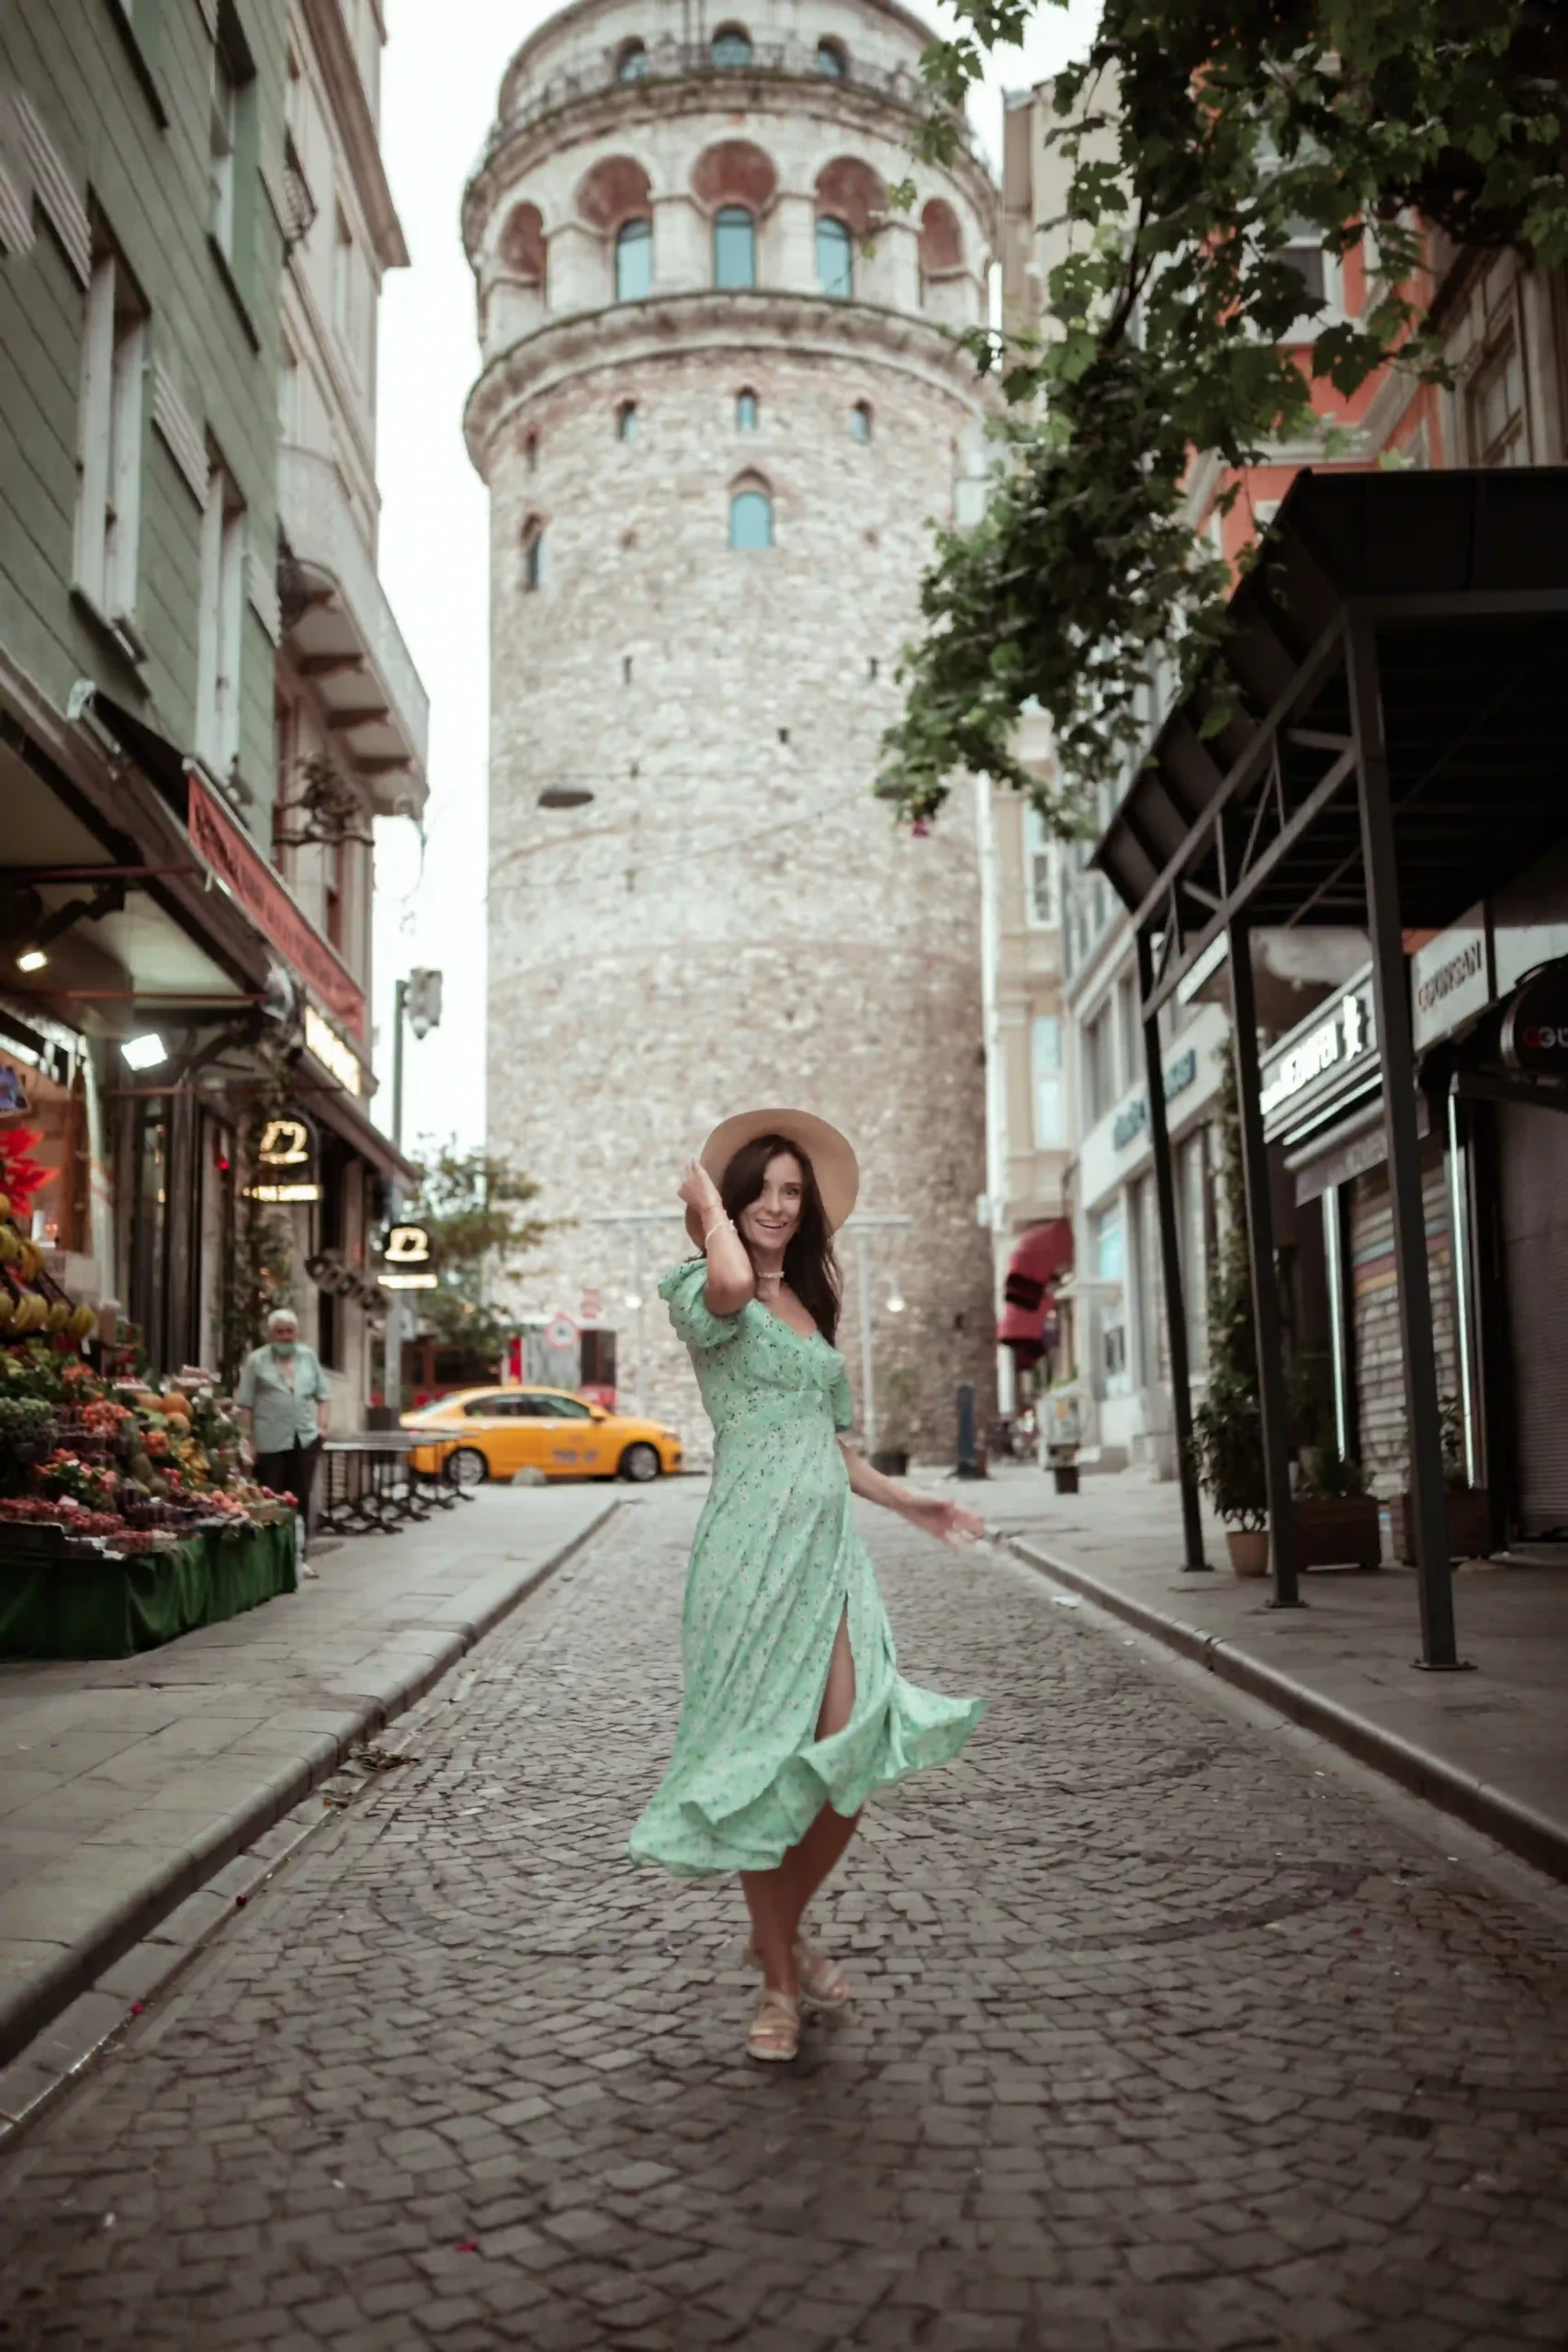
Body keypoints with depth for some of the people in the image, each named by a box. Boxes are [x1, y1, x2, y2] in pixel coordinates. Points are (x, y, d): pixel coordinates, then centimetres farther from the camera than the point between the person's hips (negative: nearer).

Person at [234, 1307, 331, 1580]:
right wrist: (248, 1440, -6)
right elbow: (245, 1404, -2)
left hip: (305, 1438, 4)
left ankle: (299, 1556, 16)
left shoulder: (308, 1357, 11)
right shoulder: (256, 1360, -1)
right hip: (270, 1442, -3)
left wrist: (321, 1425, 3)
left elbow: (323, 1394, 15)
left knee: (301, 1499, 8)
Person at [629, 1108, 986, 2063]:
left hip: (833, 1541, 6)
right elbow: (729, 1283, -28)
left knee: (852, 1758, -3)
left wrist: (909, 1502, 20)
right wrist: (707, 1199, -10)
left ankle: (785, 1933, 23)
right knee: (765, 1760, -1)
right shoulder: (705, 1292, -1)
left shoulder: (810, 1305, 22)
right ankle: (779, 1979, 16)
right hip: (756, 1543, -6)